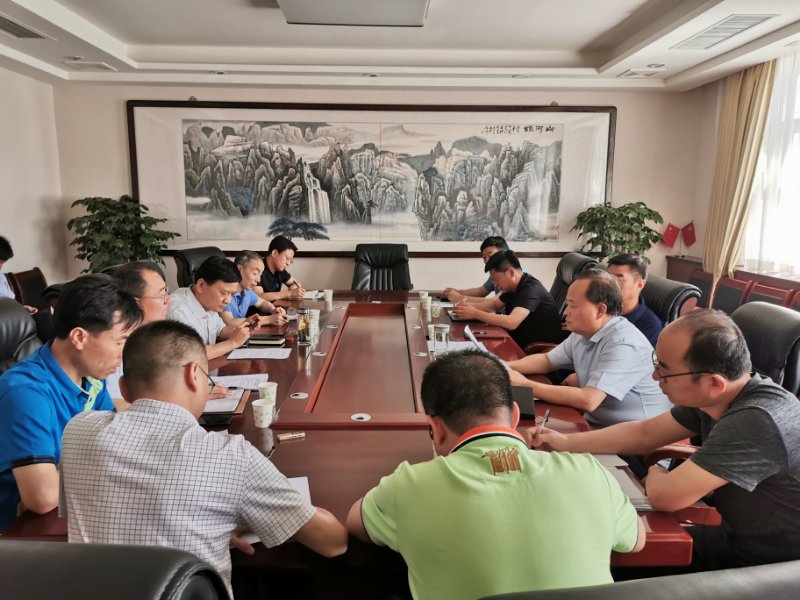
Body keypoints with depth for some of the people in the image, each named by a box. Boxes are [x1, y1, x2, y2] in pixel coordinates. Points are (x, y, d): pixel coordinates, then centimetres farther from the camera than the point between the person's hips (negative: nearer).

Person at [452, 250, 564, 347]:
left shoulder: (531, 288, -22)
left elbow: (511, 322, -33)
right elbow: (494, 304, 20)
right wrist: (470, 306, 1)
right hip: (523, 343, 8)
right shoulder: (512, 287, 5)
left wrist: (475, 314, -26)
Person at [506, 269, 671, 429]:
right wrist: (506, 367, -3)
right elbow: (546, 361, 15)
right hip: (593, 423, 8)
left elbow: (588, 400, -32)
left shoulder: (624, 344, -26)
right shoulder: (582, 333, 3)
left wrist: (527, 385, -26)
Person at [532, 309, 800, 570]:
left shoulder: (756, 421, -35)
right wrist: (566, 442, 2)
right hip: (738, 539, 7)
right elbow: (644, 433, 6)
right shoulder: (712, 398, -6)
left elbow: (664, 494, -31)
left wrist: (655, 475, -7)